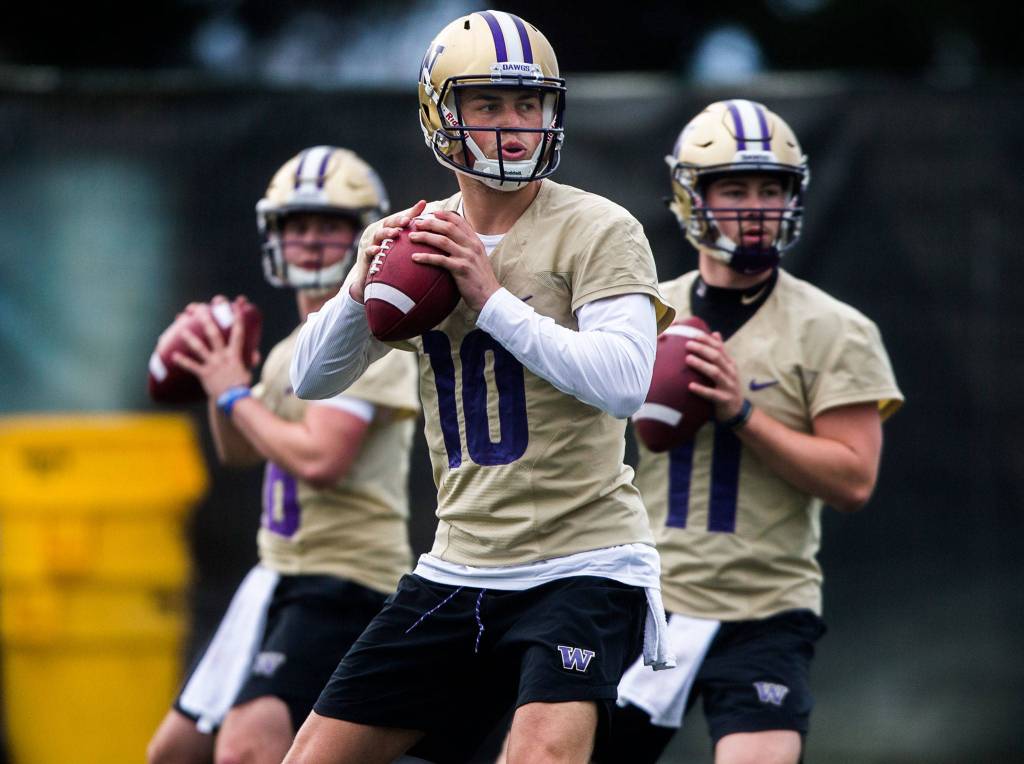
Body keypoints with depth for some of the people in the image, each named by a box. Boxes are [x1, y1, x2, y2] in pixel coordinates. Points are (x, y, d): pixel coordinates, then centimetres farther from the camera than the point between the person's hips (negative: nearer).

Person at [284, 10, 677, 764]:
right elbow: (312, 379, 10)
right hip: (460, 569, 6)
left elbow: (624, 382, -23)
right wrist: (364, 288, -9)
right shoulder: (415, 238, 8)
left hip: (583, 563, -6)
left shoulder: (597, 231, -9)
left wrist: (493, 296, -23)